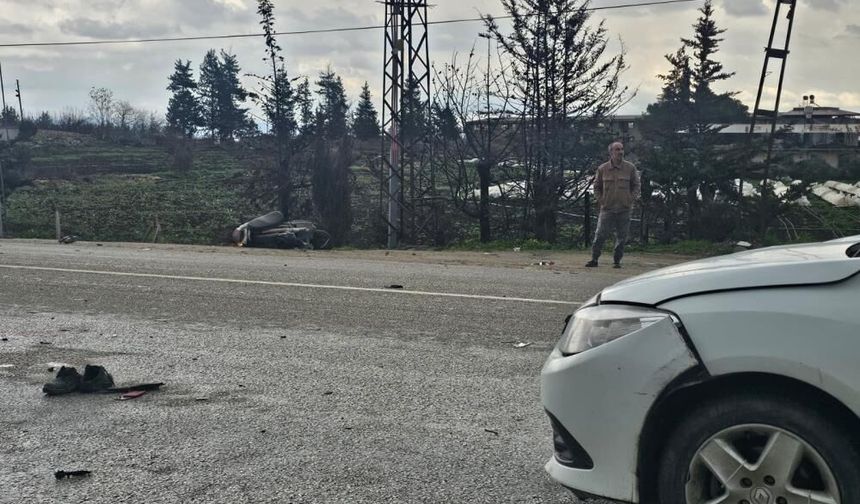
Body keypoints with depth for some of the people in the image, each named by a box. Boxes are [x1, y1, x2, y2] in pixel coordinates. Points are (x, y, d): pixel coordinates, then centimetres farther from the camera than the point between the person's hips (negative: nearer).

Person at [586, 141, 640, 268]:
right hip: (607, 208, -1)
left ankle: (617, 260, 14)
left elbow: (636, 186, 11)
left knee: (621, 237, 4)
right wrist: (600, 199, 2)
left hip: (624, 209, 1)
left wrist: (632, 199, -1)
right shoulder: (602, 169, 2)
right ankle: (594, 259, 4)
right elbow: (597, 187, 13)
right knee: (600, 235, -4)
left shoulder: (630, 168, 3)